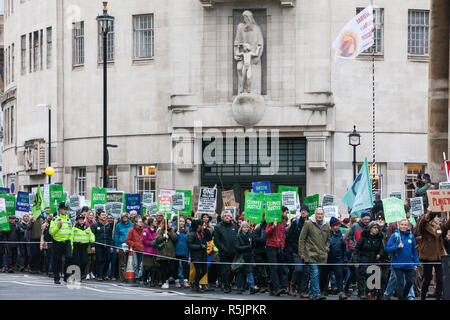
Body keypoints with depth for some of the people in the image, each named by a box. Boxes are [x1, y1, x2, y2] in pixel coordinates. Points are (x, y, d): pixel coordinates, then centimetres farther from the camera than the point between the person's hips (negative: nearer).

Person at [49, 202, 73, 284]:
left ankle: (66, 276, -8)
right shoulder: (55, 219, -2)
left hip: (67, 241, 3)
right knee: (57, 261, 2)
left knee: (69, 257, -16)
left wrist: (71, 244, 14)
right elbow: (51, 231, -6)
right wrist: (58, 226, -19)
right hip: (57, 242, -3)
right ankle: (56, 278, 13)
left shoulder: (68, 219, 13)